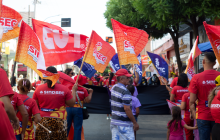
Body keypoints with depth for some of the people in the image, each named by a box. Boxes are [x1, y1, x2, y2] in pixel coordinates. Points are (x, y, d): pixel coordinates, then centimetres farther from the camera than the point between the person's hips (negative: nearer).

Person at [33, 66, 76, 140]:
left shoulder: (38, 89, -1)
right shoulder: (64, 89, -4)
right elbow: (71, 104, 4)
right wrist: (74, 90, 14)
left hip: (42, 121, 1)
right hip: (59, 122, -1)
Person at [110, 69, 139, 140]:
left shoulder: (113, 88, 10)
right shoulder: (125, 91, -17)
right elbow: (127, 109, -20)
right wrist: (135, 123, -15)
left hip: (113, 121, 9)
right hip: (124, 124, -8)